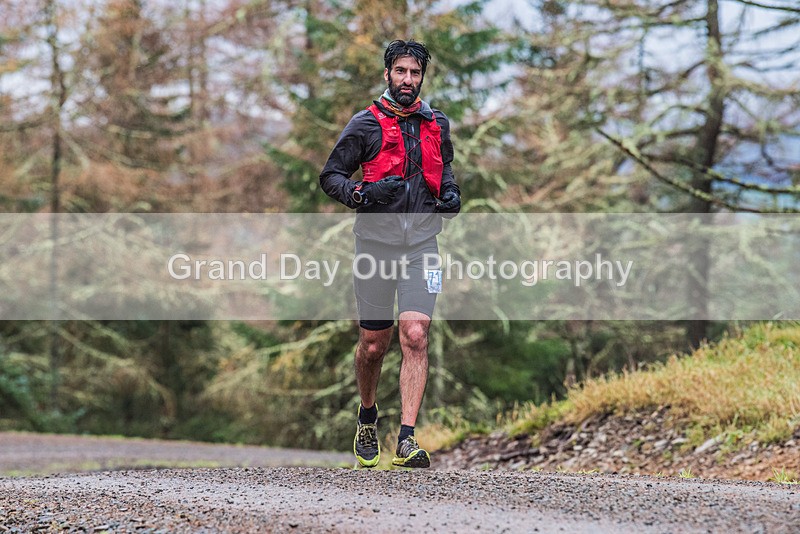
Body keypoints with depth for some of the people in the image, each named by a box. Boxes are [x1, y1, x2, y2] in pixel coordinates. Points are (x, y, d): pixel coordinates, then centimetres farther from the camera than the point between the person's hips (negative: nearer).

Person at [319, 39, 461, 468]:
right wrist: (363, 193, -17)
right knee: (373, 345, 5)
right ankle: (367, 417, 34)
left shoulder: (437, 124, 11)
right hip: (376, 242, -2)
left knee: (415, 336, -13)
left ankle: (406, 440, -16)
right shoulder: (365, 124, -2)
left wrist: (450, 192, 8)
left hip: (421, 243, 2)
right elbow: (330, 176, 1)